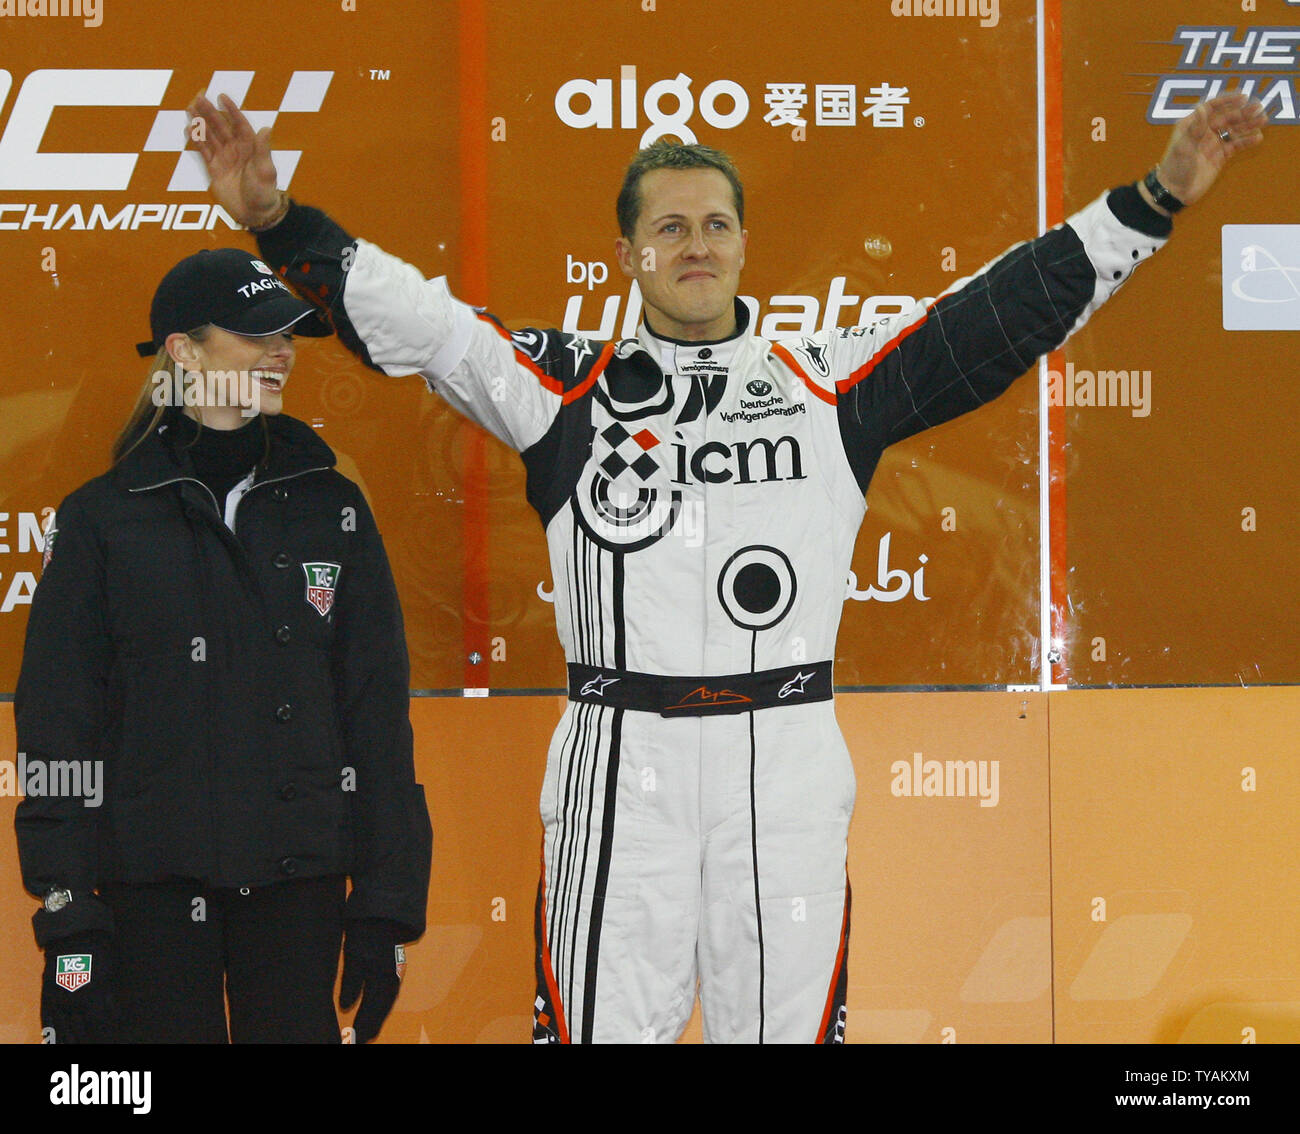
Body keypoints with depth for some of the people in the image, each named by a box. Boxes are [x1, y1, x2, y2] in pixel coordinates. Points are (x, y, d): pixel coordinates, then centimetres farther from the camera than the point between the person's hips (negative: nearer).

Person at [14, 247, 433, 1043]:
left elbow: (378, 712, 8)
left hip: (297, 885, 2)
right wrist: (66, 915, -7)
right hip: (153, 884, -2)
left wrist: (388, 901, 2)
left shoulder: (331, 507, 8)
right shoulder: (104, 518, 2)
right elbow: (56, 727, 0)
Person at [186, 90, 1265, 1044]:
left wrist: (1156, 199, 3)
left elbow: (1006, 312, 9)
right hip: (619, 764, -1)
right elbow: (411, 318, -1)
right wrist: (277, 220, -14)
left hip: (788, 762, 1)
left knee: (788, 1020, 4)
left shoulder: (830, 384, 10)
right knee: (603, 1021, -1)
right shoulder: (569, 388, 7)